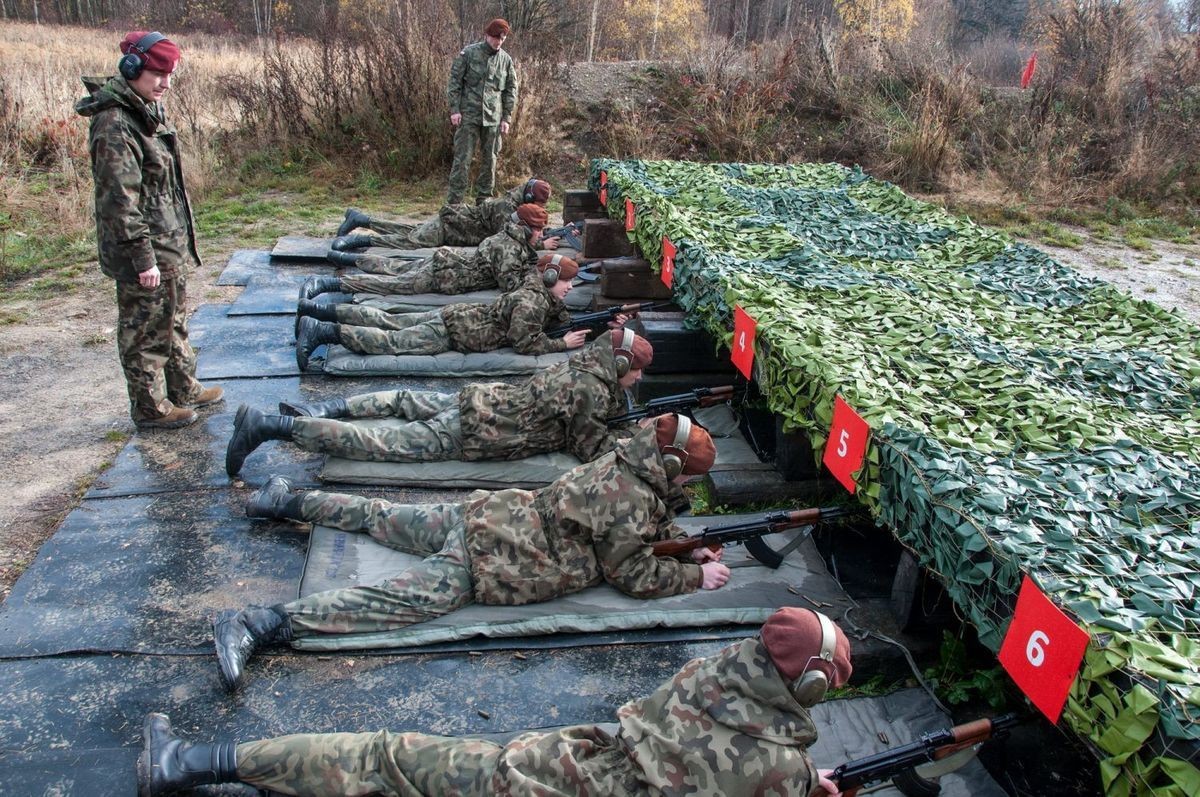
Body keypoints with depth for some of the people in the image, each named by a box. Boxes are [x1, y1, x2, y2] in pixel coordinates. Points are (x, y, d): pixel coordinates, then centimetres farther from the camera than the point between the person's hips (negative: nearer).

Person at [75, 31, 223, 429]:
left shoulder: (148, 111, 10)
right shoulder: (114, 125, -20)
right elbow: (120, 201, -23)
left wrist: (181, 239, 20)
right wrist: (143, 258, -22)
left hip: (170, 244, 10)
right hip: (143, 250, -10)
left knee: (174, 319, 21)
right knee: (145, 329, 4)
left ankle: (183, 389, 36)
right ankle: (150, 407, 17)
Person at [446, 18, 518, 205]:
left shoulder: (506, 60, 8)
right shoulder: (469, 53, -1)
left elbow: (511, 90, 11)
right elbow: (454, 81, -1)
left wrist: (506, 118, 5)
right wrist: (454, 109, -9)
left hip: (493, 117, 3)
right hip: (468, 114, -3)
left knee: (489, 159, 7)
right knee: (462, 158, -6)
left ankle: (484, 201, 16)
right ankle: (453, 201, -4)